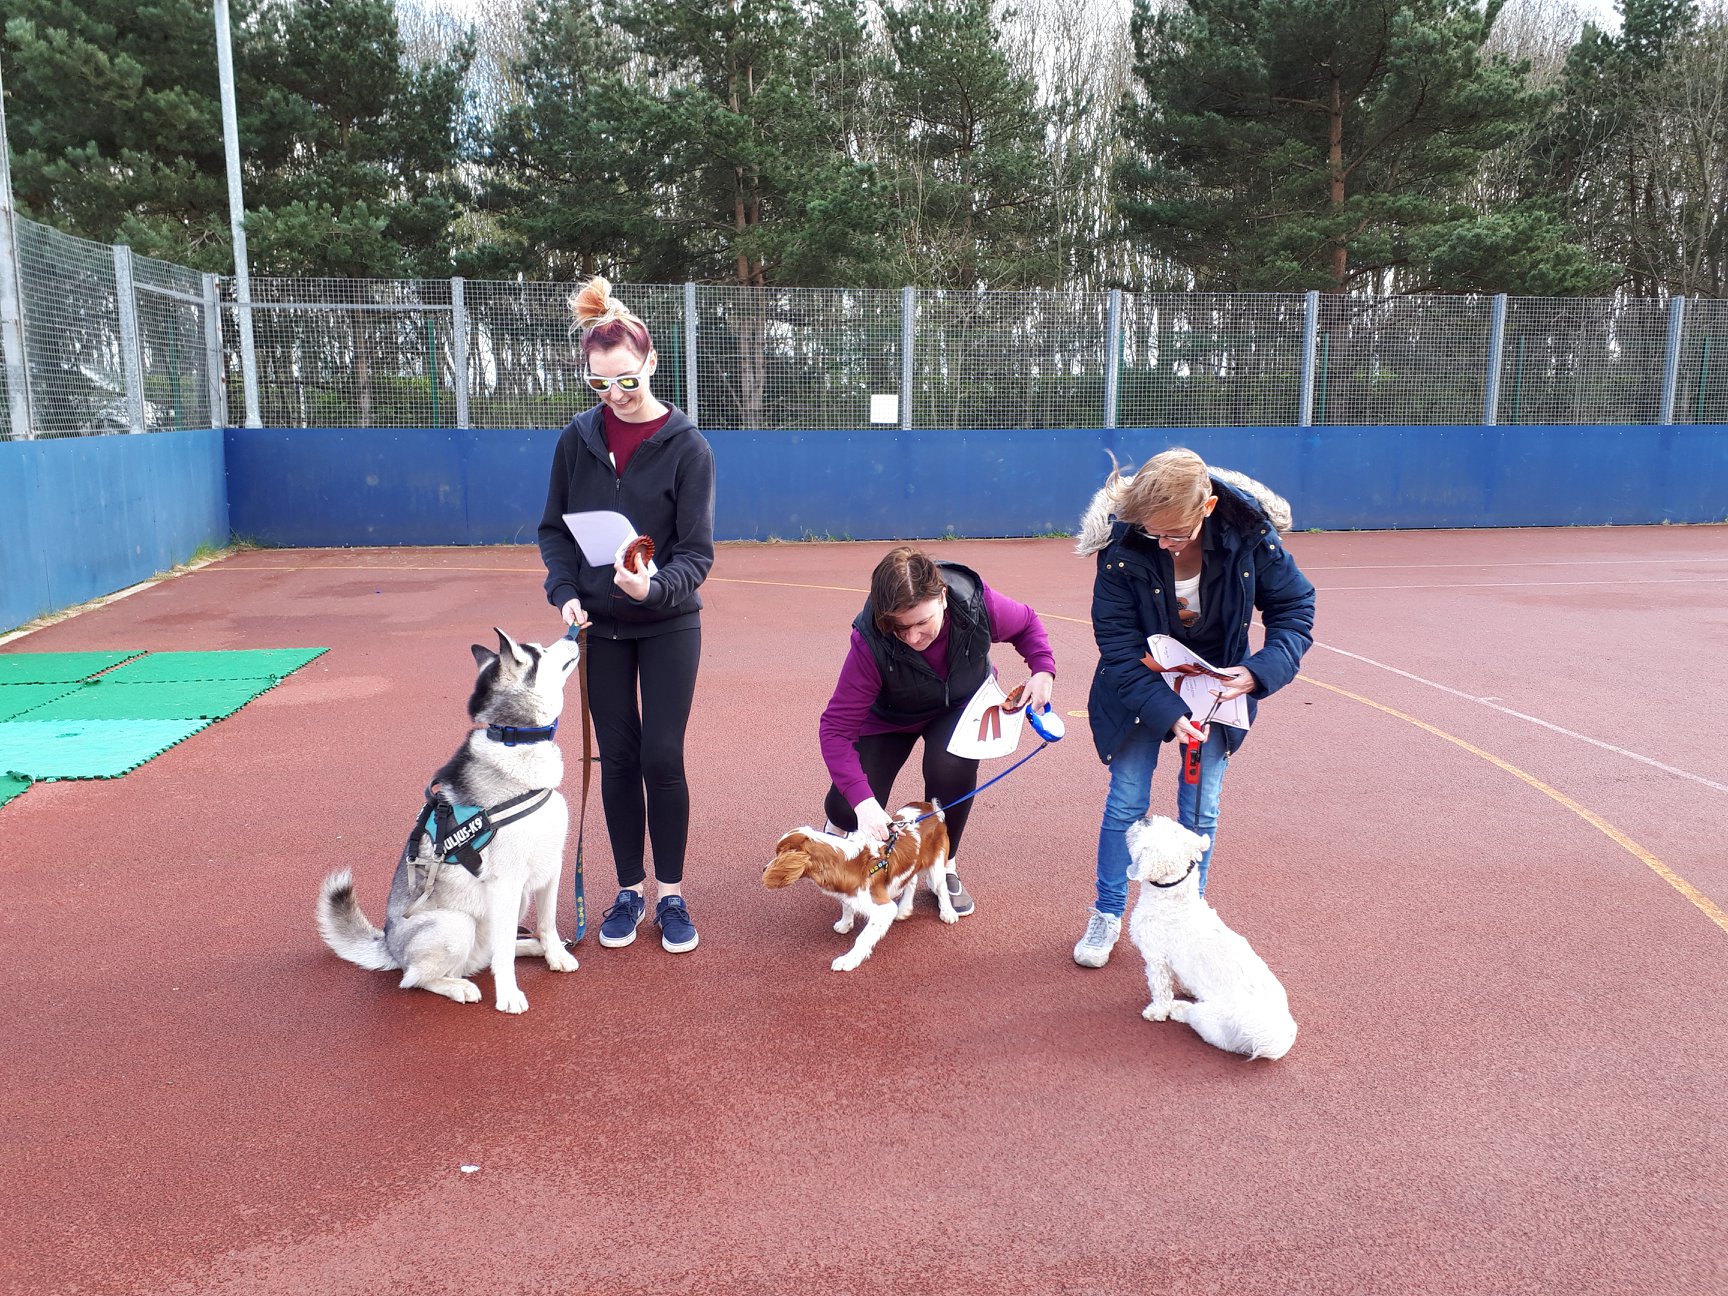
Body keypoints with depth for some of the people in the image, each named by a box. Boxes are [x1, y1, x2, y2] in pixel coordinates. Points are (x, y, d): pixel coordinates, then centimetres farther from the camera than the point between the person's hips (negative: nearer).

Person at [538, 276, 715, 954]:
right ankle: (630, 888, 21)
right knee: (617, 758, 7)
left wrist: (655, 586, -32)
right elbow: (554, 528, 6)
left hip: (669, 625, -3)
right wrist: (566, 592, -11)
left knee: (662, 758, -2)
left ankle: (671, 892, 14)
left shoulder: (686, 445, -10)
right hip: (600, 625, 3)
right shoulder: (578, 439, 0)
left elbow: (697, 551, -12)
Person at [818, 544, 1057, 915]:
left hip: (961, 704, 1)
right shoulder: (870, 643, -38)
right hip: (890, 716, -1)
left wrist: (1043, 668, -27)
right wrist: (862, 800, -47)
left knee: (952, 767, -30)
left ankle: (944, 867, -3)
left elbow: (1026, 624, -9)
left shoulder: (977, 604, -34)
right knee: (847, 808, -15)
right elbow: (836, 727, -36)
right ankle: (840, 824, 27)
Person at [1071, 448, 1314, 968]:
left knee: (1200, 808, 5)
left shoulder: (1250, 535, -26)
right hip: (1140, 684, -1)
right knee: (1126, 802, 2)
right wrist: (1166, 712, -31)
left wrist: (1259, 671, -28)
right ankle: (1107, 915, 21)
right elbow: (1119, 645, -22)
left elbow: (1294, 608, -12)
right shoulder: (1121, 546, -28)